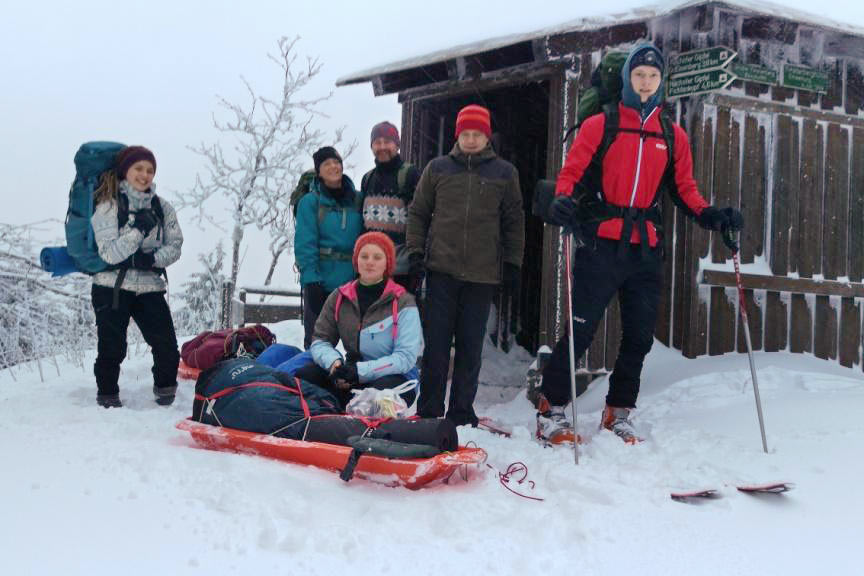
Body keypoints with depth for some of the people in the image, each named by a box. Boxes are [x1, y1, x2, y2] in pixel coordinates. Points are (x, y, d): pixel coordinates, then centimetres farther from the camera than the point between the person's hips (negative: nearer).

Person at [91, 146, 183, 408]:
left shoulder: (162, 207, 7)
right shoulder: (108, 207, -4)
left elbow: (175, 246, 4)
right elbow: (110, 254, -13)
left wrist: (150, 258, -15)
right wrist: (138, 229, -22)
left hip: (150, 286, 3)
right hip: (112, 288, -3)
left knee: (167, 346, -5)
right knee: (112, 350, -4)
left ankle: (165, 388, 20)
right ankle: (107, 396, 17)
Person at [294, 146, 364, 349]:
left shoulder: (358, 200, 8)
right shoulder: (310, 201, -1)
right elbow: (304, 244, -8)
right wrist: (311, 279, -18)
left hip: (352, 280, 3)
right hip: (320, 281, -3)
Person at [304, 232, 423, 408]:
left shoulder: (402, 302, -6)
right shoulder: (340, 297, 7)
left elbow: (406, 357, -14)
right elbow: (320, 341, 6)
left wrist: (360, 370, -24)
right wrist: (334, 362, -19)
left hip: (393, 377, -4)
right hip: (351, 378, 4)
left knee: (383, 391, -39)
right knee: (303, 375, -18)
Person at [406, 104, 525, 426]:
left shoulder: (504, 173, 8)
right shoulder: (437, 169, 9)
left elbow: (514, 222, 10)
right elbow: (418, 212, 13)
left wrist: (513, 265, 5)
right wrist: (416, 253, 3)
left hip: (483, 274, 0)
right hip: (442, 269, 0)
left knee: (471, 346, 4)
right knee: (436, 343, 0)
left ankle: (461, 412, 12)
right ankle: (428, 411, 7)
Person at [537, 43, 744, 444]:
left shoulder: (673, 136, 13)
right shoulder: (601, 125, 2)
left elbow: (683, 187, 16)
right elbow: (571, 171, -2)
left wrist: (707, 215, -2)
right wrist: (563, 200, -23)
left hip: (646, 248, 5)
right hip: (602, 244, -4)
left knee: (639, 336, 9)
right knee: (580, 331, -7)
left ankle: (618, 415, 23)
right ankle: (550, 412, 4)